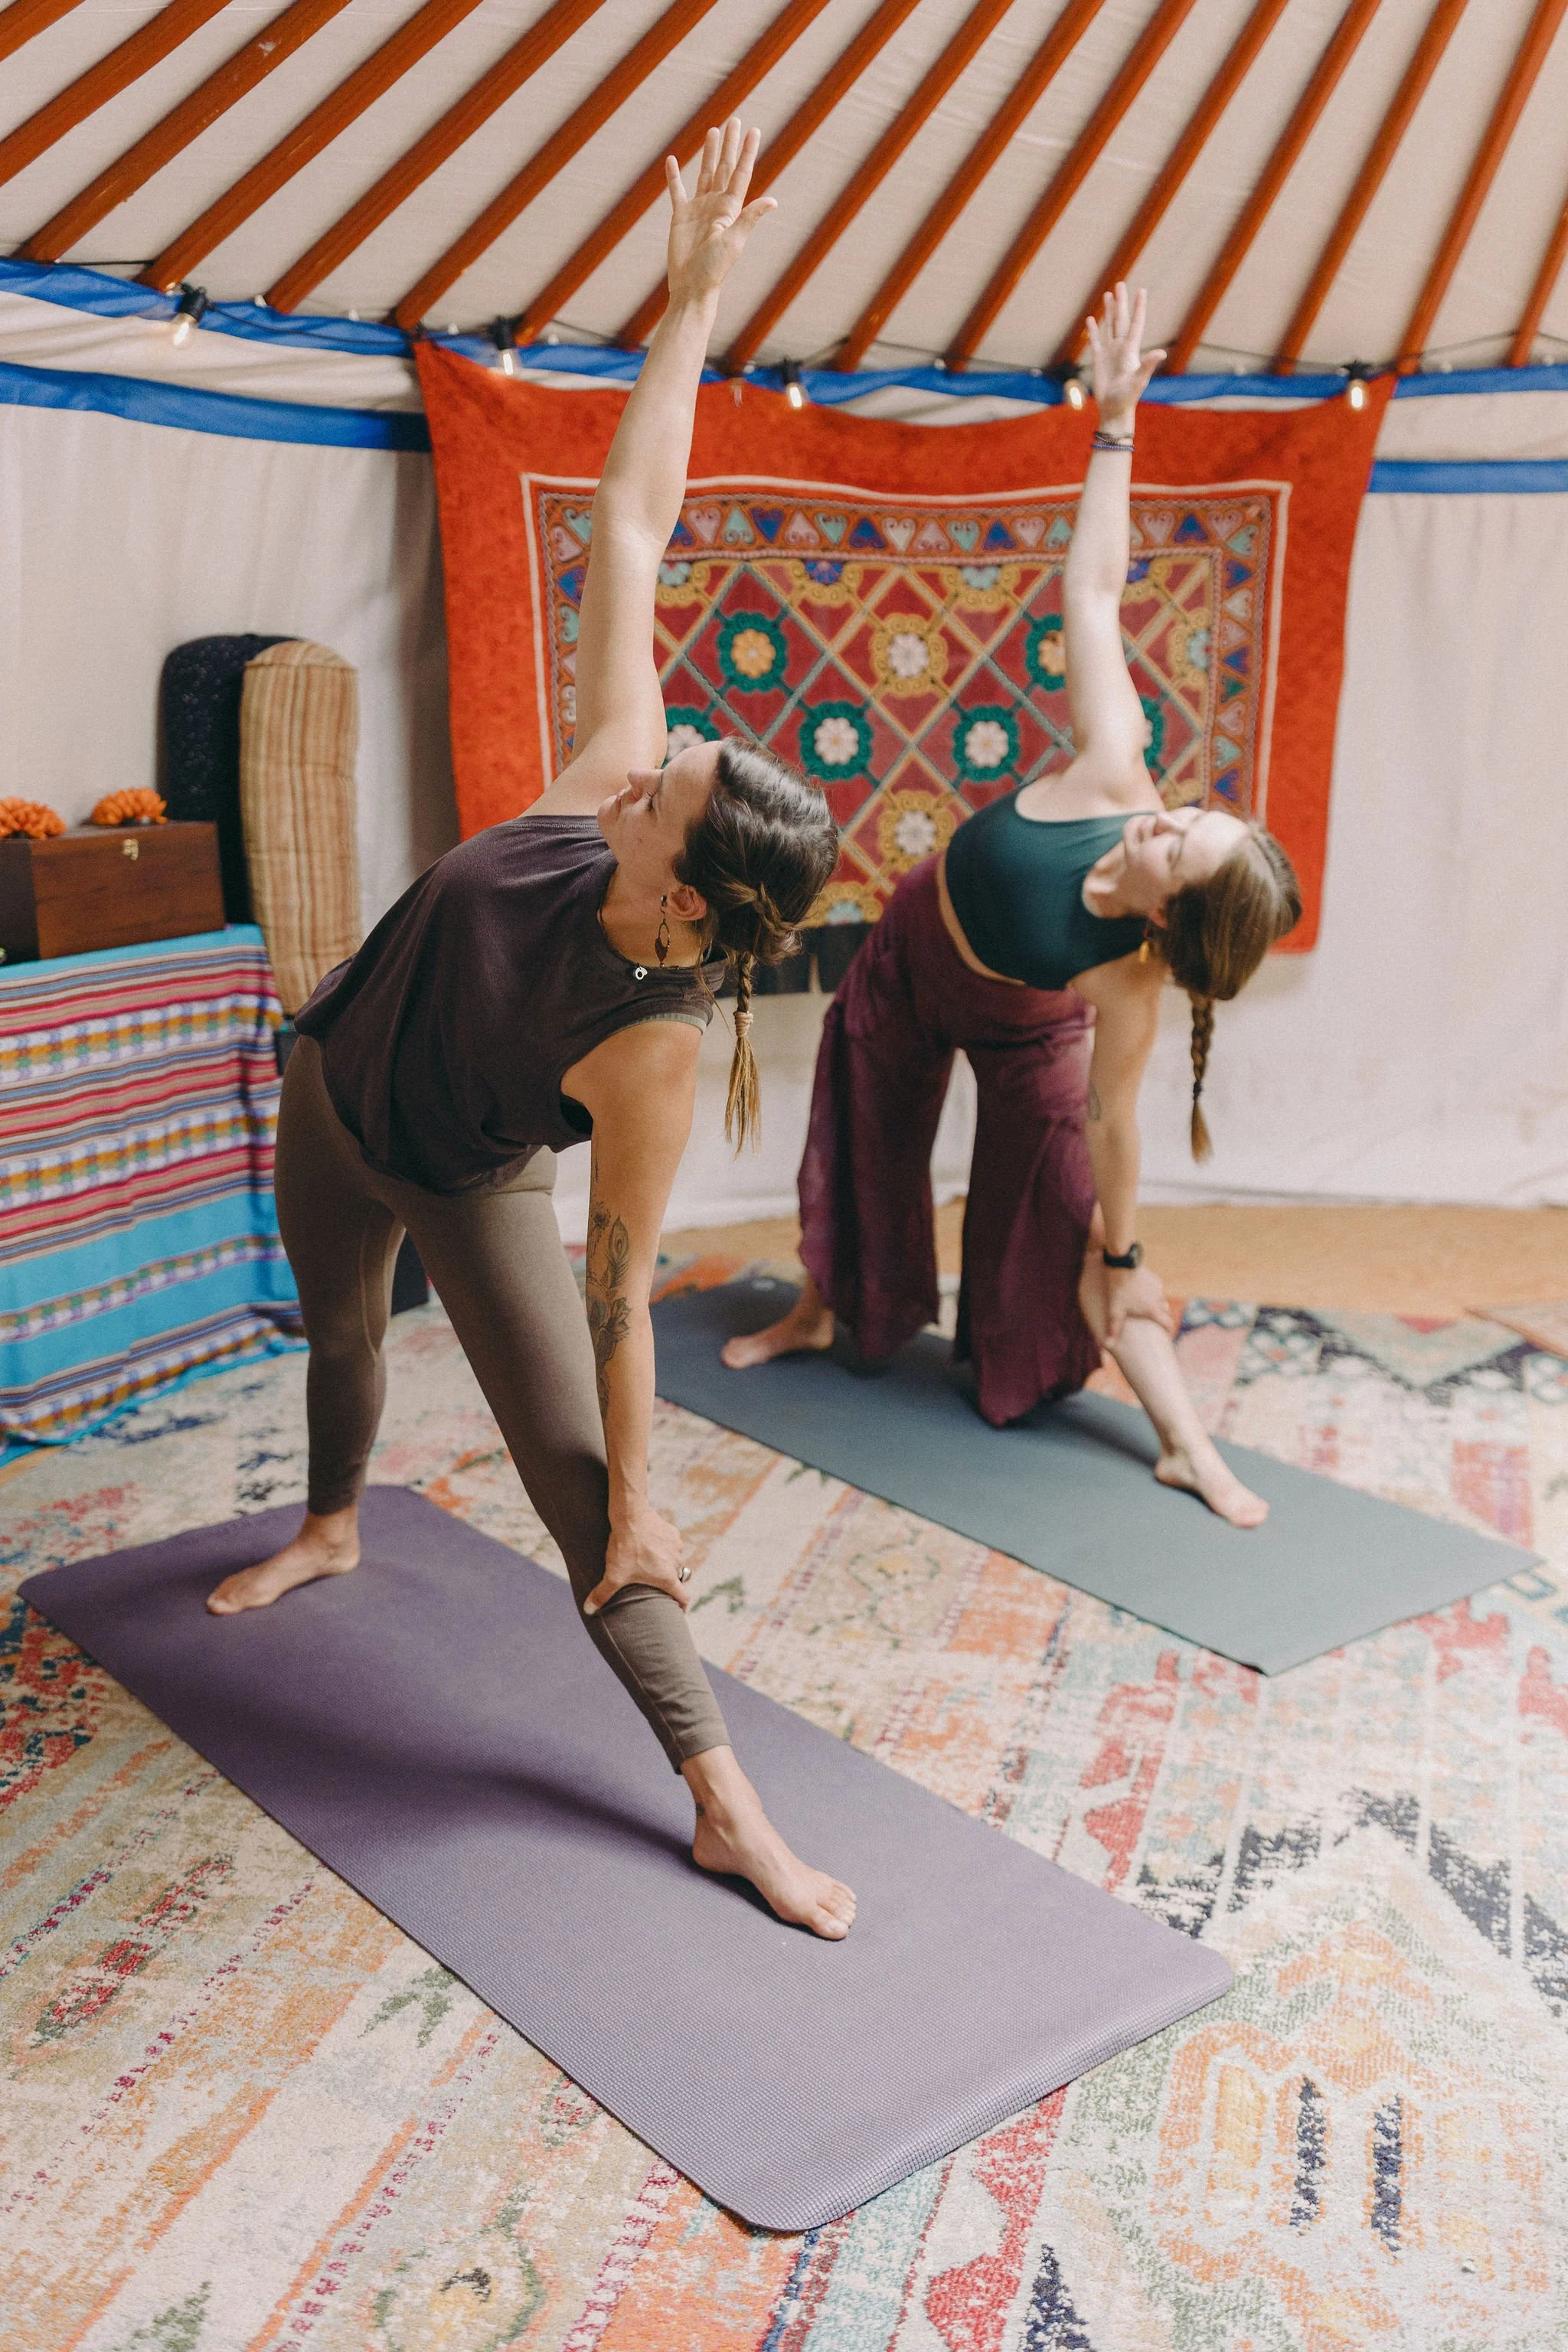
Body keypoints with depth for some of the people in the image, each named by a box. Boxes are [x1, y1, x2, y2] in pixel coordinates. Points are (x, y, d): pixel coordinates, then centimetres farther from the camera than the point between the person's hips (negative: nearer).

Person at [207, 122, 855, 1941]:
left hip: (471, 1192, -6)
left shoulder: (650, 1048, -39)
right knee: (336, 1331, 29)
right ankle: (331, 1531, 60)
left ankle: (724, 1804, -4)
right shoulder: (608, 780, -28)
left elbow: (622, 1295, -32)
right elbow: (630, 528, -23)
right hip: (332, 1114, 6)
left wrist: (642, 1511, -27)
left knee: (580, 1489, -11)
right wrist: (691, 303, -26)